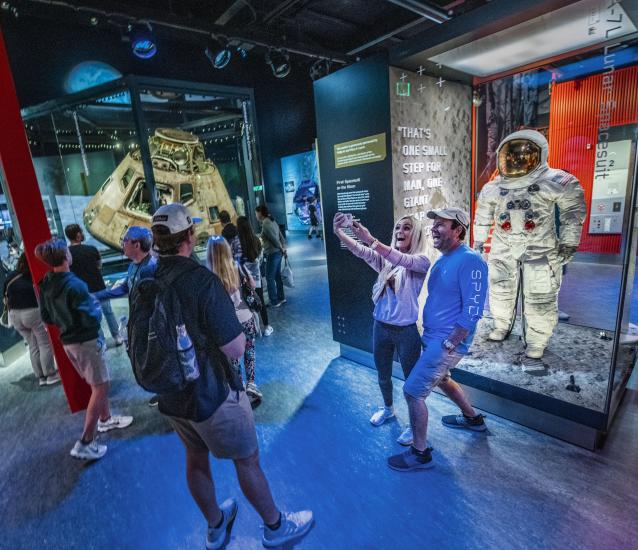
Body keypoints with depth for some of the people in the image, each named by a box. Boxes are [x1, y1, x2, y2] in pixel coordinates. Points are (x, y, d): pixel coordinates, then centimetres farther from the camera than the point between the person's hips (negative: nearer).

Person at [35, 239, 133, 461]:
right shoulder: (75, 285, -25)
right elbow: (91, 319, -23)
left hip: (68, 341, 8)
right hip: (86, 342, -8)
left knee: (97, 384, 23)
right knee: (100, 388, 1)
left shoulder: (46, 285, 1)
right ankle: (85, 443, 4)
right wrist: (96, 306, -5)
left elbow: (47, 318, 9)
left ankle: (106, 419, 39)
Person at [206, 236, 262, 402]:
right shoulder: (237, 267, -10)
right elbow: (253, 285, 4)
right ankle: (250, 383, 21)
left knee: (233, 356, 17)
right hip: (246, 318, 1)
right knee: (249, 351, 22)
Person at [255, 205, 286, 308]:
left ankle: (274, 302, 7)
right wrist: (283, 248, 12)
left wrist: (281, 249, -6)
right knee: (277, 276, 17)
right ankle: (281, 298, 26)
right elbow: (280, 236, 13)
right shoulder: (272, 221, 13)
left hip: (272, 254, -9)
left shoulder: (265, 224, -16)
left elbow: (274, 239, -18)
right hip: (278, 252, 9)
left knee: (270, 278, 0)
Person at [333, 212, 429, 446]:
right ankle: (388, 408, 51)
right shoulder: (385, 259, 2)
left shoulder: (421, 261, -11)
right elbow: (361, 252, -15)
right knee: (383, 375, 23)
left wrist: (371, 240, -44)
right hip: (381, 326, 5)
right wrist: (339, 233, -33)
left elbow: (402, 260, -32)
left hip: (406, 330, -5)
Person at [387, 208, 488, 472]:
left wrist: (448, 344, -20)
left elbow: (472, 311, -22)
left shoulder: (469, 261, -20)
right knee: (441, 379, 29)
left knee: (413, 391, -7)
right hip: (432, 337, 10)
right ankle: (473, 418, 52)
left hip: (447, 342, -10)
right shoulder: (442, 260, 9)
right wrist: (428, 335, 15)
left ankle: (420, 453, 12)